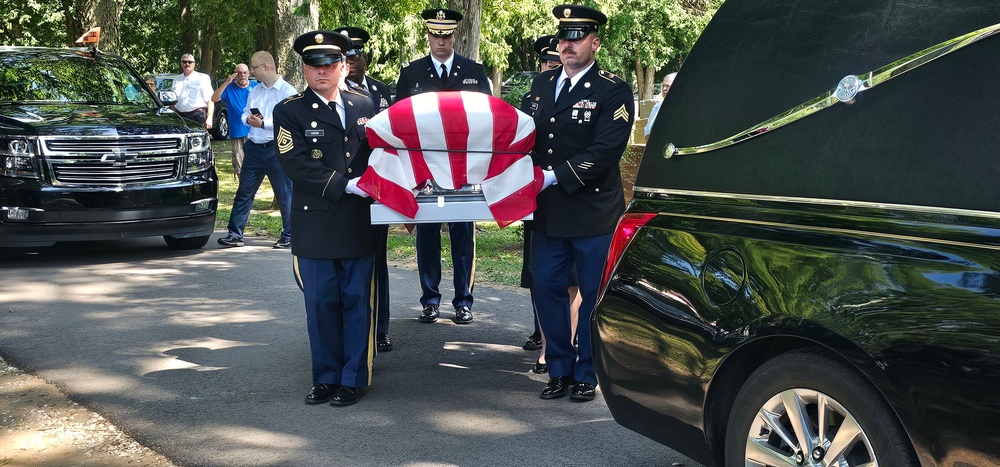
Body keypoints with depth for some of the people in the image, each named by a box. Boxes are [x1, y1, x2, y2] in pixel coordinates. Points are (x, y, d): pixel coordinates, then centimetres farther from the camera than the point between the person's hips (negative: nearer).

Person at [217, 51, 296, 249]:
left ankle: (288, 236, 14)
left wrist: (264, 123, -18)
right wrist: (248, 119, -4)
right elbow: (245, 113, 20)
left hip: (276, 149, -7)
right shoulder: (255, 91, 15)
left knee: (284, 194, 2)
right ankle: (235, 234, 12)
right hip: (254, 148, 7)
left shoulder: (287, 91, -8)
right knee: (244, 192, 7)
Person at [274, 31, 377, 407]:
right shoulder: (290, 112, 0)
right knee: (321, 305, 4)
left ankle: (354, 379, 13)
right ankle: (326, 378, 16)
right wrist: (346, 185, -16)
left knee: (358, 302, 5)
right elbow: (295, 164, -11)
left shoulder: (364, 106, 12)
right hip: (316, 225, -2)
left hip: (361, 224, 2)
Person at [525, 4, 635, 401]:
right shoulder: (541, 85, 12)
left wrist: (555, 176, -20)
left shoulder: (613, 91, -7)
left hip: (594, 212, -5)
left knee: (594, 295, 5)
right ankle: (559, 369, 23)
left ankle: (587, 373, 17)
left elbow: (606, 150, -17)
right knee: (546, 288, 9)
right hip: (548, 212, 6)